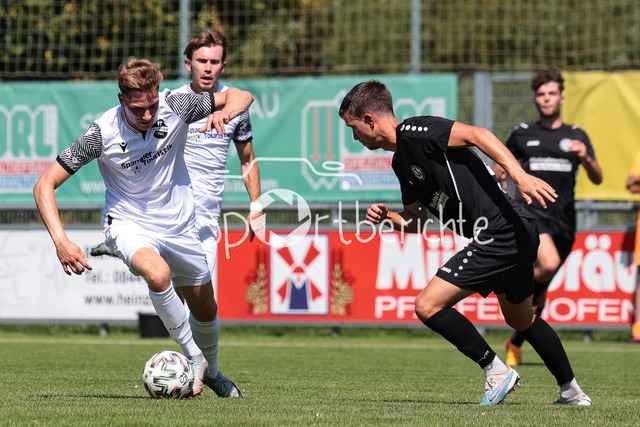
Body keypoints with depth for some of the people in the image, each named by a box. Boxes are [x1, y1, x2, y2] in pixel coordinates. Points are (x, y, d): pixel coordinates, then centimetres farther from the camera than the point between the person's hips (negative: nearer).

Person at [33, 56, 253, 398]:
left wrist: (224, 111, -28)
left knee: (205, 310, 14)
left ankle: (209, 372, 46)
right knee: (158, 273, -35)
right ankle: (193, 358, -15)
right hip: (129, 225, -4)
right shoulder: (103, 133, -23)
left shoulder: (175, 106, -17)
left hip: (179, 224, 4)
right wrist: (60, 241, -31)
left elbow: (241, 97, -4)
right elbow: (45, 185, -19)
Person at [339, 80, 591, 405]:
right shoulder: (401, 162, 17)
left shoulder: (414, 131, -12)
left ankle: (496, 371, -2)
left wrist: (519, 175, -31)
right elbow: (416, 221, 24)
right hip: (516, 234, 11)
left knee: (428, 306, -10)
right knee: (521, 320, 27)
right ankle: (571, 391, 39)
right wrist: (387, 216, 3)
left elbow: (476, 134, -22)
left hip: (500, 234, -11)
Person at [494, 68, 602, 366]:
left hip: (563, 218, 3)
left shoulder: (576, 136, 11)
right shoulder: (522, 134, 10)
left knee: (541, 288, 7)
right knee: (548, 264, -31)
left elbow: (597, 179, 4)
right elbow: (502, 163, 24)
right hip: (530, 211, -3)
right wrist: (499, 176, 1)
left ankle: (515, 342, 24)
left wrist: (586, 159, -16)